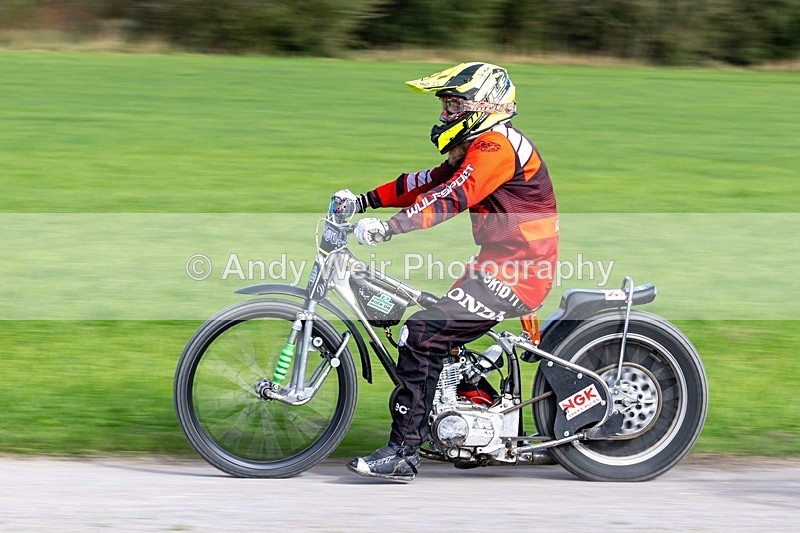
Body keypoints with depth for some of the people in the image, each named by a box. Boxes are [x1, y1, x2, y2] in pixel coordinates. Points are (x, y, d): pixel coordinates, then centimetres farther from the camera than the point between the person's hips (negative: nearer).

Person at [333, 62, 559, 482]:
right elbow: (429, 182, 20)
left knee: (420, 335, -17)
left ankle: (402, 453, -16)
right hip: (503, 268, 11)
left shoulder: (495, 145, -14)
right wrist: (365, 201, 12)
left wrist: (389, 227, -36)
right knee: (435, 335, 15)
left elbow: (454, 196, -28)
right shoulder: (481, 146, 20)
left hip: (513, 275, -11)